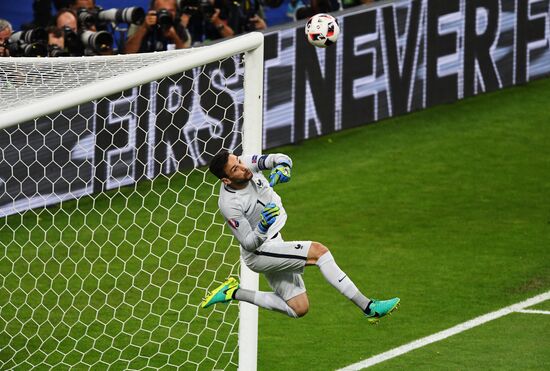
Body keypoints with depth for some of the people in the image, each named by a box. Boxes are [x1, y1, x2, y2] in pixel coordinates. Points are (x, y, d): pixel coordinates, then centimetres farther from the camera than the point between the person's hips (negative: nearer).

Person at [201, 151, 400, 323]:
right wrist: (263, 227, -42)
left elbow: (282, 159, -3)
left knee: (299, 309, 12)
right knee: (318, 251, -23)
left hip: (273, 244, 9)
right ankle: (368, 307, -21)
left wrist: (282, 168, -27)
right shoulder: (229, 204, -27)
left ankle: (234, 293, 17)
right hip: (258, 253, -9)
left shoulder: (247, 163, -11)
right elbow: (249, 244, -22)